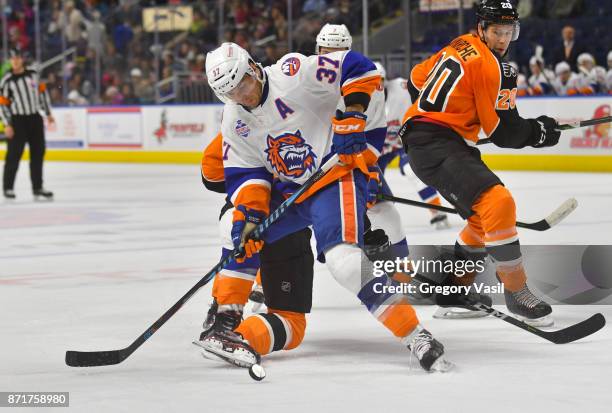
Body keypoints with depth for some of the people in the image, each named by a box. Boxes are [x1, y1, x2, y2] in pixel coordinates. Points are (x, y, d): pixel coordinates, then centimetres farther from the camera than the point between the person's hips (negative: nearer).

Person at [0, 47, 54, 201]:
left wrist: (48, 113, 14)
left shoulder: (33, 74, 4)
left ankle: (37, 187, 14)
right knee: (14, 154, -5)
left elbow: (42, 92, 14)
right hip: (18, 121, -4)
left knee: (38, 153, 7)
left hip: (35, 119, 5)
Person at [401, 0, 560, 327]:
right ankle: (516, 291, -16)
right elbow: (504, 133, -12)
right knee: (498, 203, -24)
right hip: (435, 147, -11)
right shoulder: (493, 67, -15)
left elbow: (417, 77, 26)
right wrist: (540, 131, 5)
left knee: (485, 214, 20)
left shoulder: (462, 46, 13)